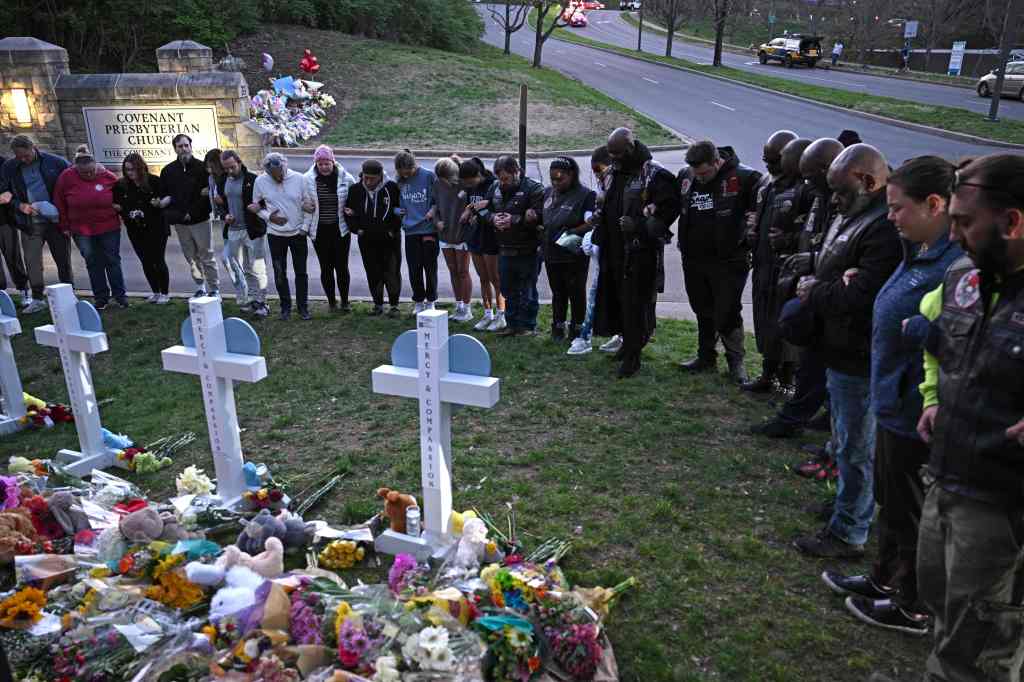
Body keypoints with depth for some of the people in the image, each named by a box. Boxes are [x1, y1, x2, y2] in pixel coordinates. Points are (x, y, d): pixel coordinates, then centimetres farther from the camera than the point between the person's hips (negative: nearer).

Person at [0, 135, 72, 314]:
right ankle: (37, 299, 9)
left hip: (56, 220, -2)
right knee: (32, 262, -1)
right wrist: (20, 205, -11)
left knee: (63, 260, 8)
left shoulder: (56, 162, -5)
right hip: (30, 223, 2)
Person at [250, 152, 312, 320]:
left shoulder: (299, 179, -10)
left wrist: (305, 227, -7)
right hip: (275, 235, 1)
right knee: (280, 273, 8)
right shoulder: (260, 182, -6)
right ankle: (285, 306, 22)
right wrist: (269, 217, -12)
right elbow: (256, 206, 5)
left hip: (298, 233, -1)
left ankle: (303, 306, 20)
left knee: (301, 272, 8)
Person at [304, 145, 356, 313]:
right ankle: (331, 301, 22)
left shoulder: (346, 178, -5)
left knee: (342, 266, 4)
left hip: (341, 229, -1)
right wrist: (306, 206, -8)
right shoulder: (308, 179, -5)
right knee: (326, 267, 9)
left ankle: (344, 300, 20)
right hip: (320, 230, 1)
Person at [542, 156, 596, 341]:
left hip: (574, 255, -6)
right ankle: (558, 327, 28)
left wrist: (573, 232, -24)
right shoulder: (548, 192, 10)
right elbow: (542, 218, 22)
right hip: (552, 253, 6)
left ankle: (577, 328, 19)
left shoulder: (586, 194, -10)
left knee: (576, 293, 6)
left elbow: (592, 222, -18)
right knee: (558, 292, 16)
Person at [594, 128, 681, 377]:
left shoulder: (656, 175, -10)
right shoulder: (616, 173, 15)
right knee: (618, 298, 13)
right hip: (616, 249, 8)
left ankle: (632, 355, 1)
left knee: (636, 301, -5)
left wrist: (639, 226, -21)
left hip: (642, 251, -8)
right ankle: (628, 341, 29)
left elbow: (669, 209, -13)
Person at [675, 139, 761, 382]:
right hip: (693, 260, 5)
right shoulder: (685, 176, 3)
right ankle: (706, 357, 31)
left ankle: (736, 362, 17)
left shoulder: (744, 178, -14)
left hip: (728, 262, -5)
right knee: (703, 312, 17)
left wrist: (749, 241, -13)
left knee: (727, 314, 0)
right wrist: (683, 243, 11)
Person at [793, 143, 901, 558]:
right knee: (845, 438, 25)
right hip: (842, 353, 11)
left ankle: (848, 535, 16)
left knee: (855, 448, 2)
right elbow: (830, 269, 18)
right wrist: (814, 284, -6)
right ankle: (846, 502, 43)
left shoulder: (886, 228, -25)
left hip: (859, 360, -11)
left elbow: (862, 295, -30)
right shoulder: (852, 217, 11)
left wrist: (814, 294, -13)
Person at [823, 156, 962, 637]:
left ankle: (913, 609, 31)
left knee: (913, 512, 10)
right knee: (890, 500, 25)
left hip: (918, 414, -10)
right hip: (896, 403, 10)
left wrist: (909, 327, -23)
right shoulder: (921, 251, 6)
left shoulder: (959, 263, -27)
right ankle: (885, 580, 45)